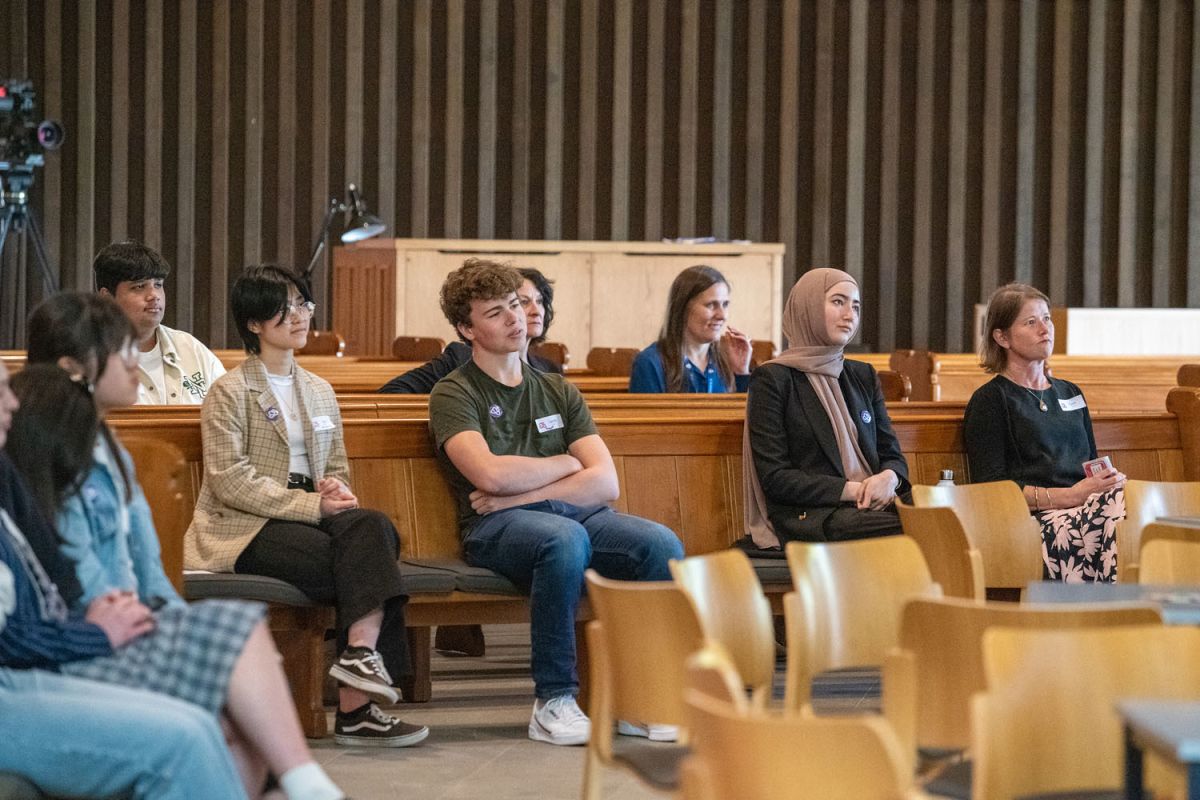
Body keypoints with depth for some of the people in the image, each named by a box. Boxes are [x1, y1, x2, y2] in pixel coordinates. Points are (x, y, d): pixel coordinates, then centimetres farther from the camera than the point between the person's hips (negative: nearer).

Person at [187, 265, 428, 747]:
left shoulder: (319, 392, 22)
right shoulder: (230, 392, 0)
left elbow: (337, 469, 25)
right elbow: (230, 481, -11)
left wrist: (336, 490, -2)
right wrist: (312, 505, -18)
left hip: (309, 515, 6)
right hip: (246, 529, -6)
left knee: (375, 528, -30)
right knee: (364, 560, -29)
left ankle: (361, 651, -42)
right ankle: (356, 705, -32)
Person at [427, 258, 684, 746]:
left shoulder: (558, 392, 22)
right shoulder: (454, 394, 7)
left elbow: (605, 483, 8)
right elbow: (491, 473, -13)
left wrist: (519, 494, -5)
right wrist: (565, 463, 4)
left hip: (575, 513, 5)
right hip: (494, 527, -5)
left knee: (663, 545, -25)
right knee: (565, 537, -39)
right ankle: (553, 702, -30)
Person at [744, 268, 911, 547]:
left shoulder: (863, 376, 22)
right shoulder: (772, 380, 3)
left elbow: (892, 454, 21)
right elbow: (774, 478, -4)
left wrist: (889, 479, -6)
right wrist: (851, 490, -13)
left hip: (872, 506, 6)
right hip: (808, 516, -6)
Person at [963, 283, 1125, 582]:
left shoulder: (1070, 393, 29)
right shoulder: (990, 400, 8)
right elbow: (991, 487, -2)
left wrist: (1112, 479, 4)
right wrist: (1068, 496, -13)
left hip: (1088, 507, 5)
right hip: (1036, 518, -5)